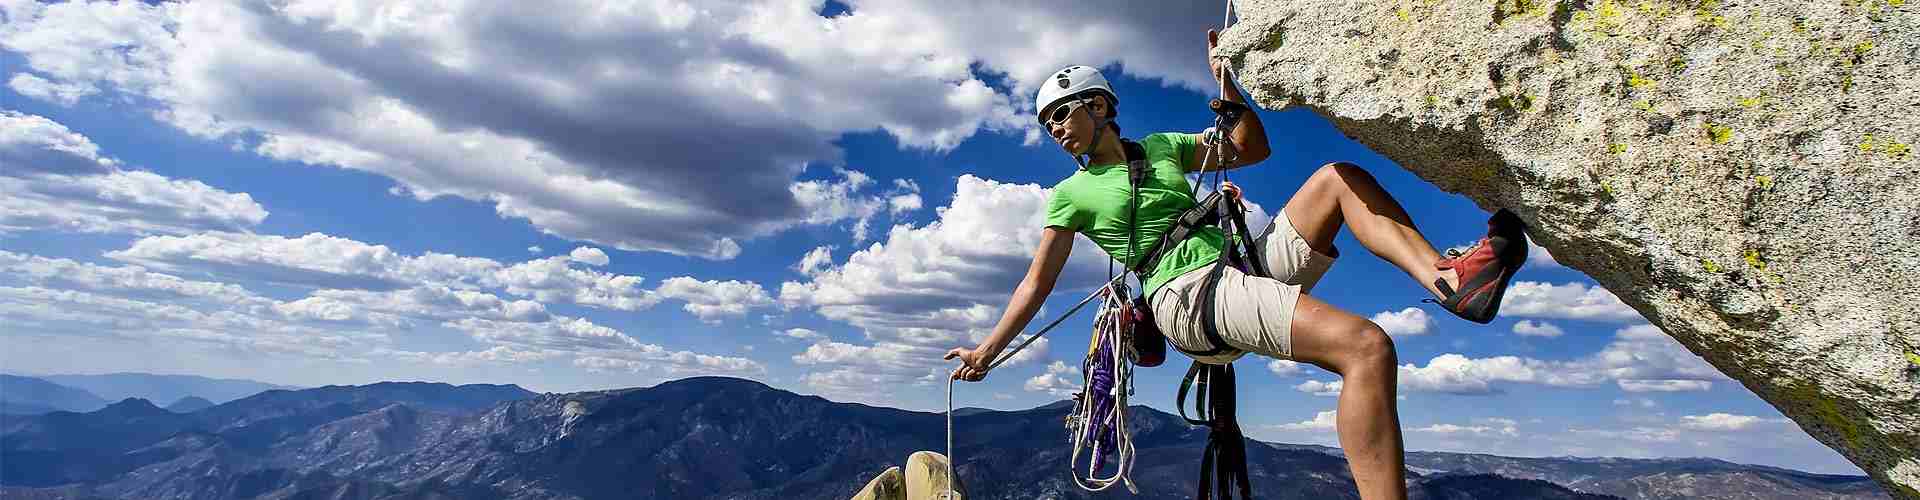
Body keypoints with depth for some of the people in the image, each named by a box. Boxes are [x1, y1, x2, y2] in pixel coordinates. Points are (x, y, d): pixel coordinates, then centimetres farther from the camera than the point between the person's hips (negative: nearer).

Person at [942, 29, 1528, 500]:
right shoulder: (1071, 194, 8)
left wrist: (1226, 84, 12)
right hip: (1188, 295, -7)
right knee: (1366, 347, -28)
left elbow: (1253, 147, 25)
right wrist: (987, 349, 5)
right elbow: (1038, 282, 8)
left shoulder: (1162, 146, 21)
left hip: (1249, 268, 7)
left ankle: (1445, 276, -17)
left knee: (1340, 178, -3)